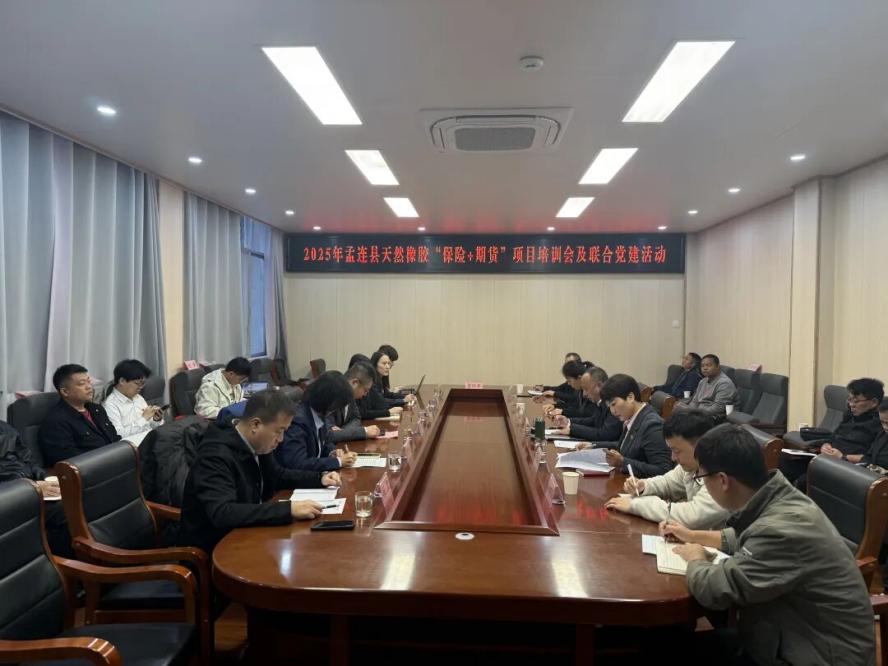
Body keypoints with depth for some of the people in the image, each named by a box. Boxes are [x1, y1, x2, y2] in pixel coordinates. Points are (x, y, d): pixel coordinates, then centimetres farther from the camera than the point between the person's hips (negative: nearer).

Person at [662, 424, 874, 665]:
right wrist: (694, 536, 19)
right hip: (791, 637, 8)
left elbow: (713, 589, -27)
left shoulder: (784, 529, -31)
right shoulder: (774, 500, -3)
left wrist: (696, 559, -7)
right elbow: (744, 539, 20)